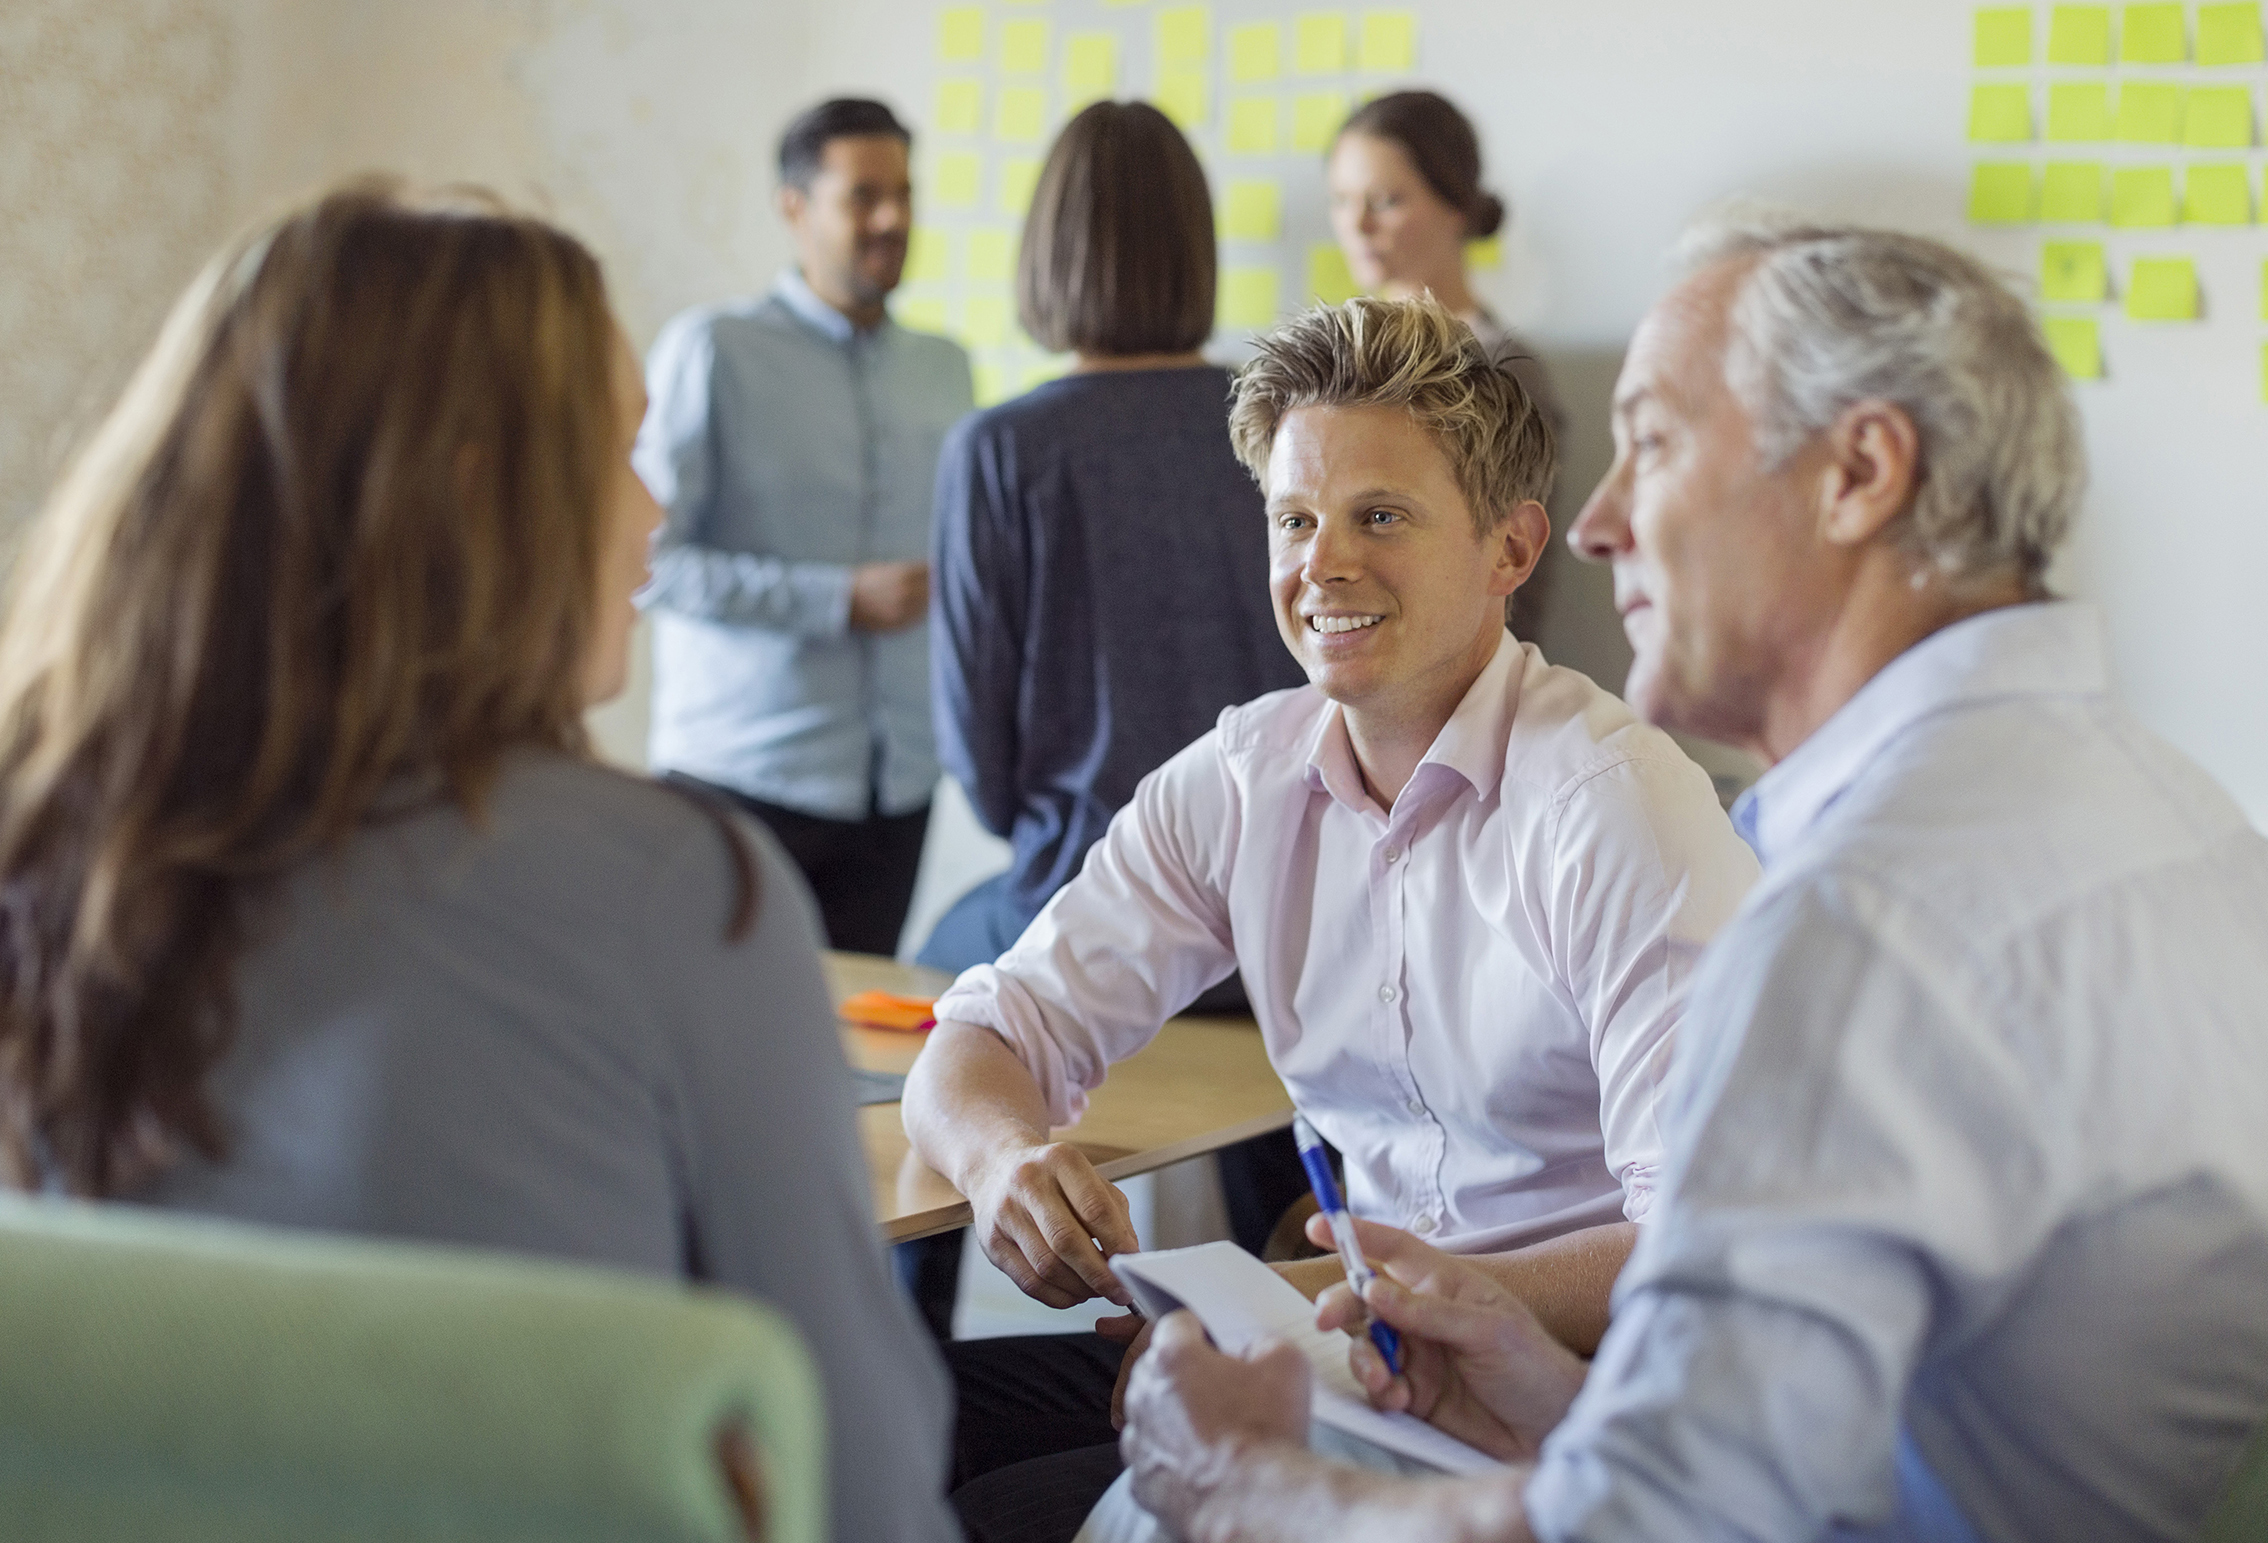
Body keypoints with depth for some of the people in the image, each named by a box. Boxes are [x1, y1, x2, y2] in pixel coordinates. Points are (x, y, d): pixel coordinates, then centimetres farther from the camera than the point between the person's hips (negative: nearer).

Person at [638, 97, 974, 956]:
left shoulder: (944, 370, 14)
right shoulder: (713, 352, -4)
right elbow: (644, 556, -12)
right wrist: (840, 601, -16)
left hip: (894, 786, 5)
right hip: (744, 778, -5)